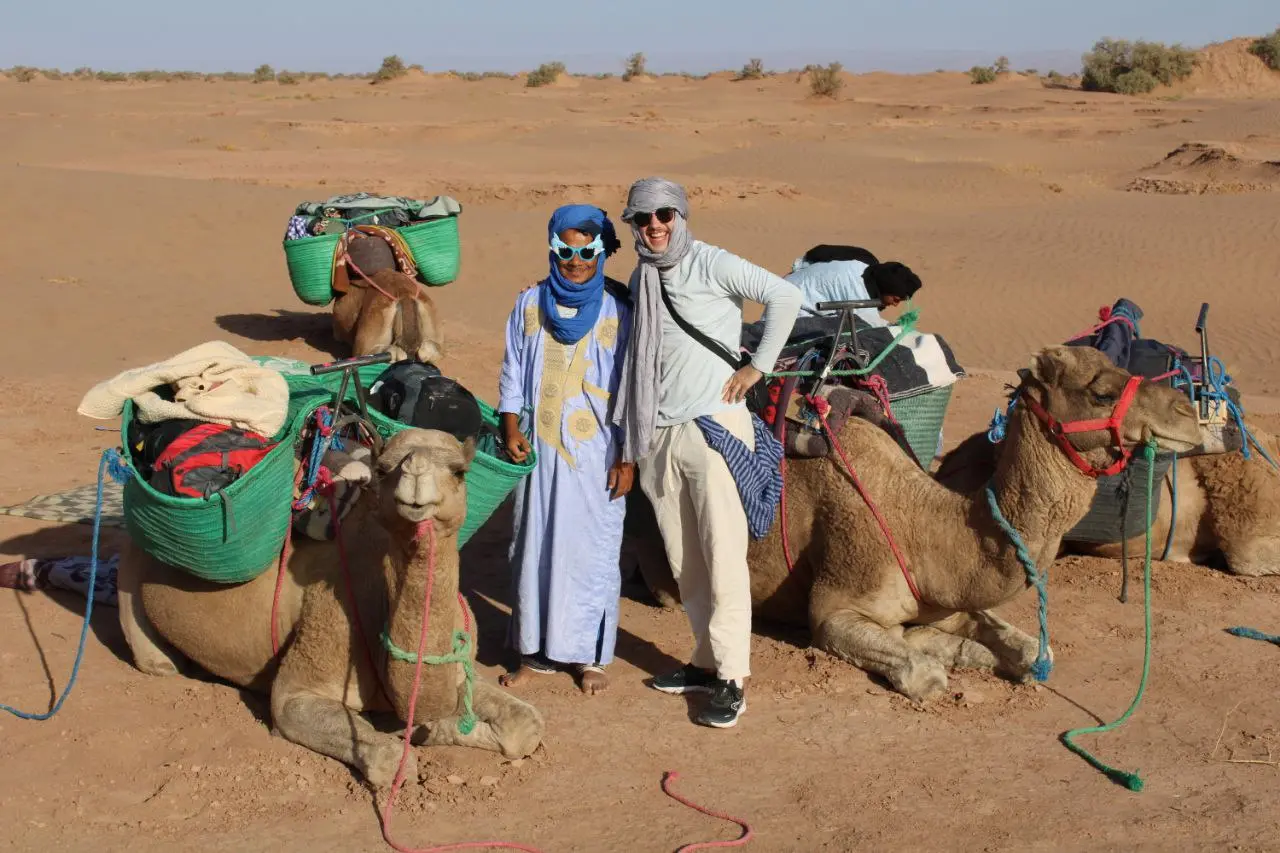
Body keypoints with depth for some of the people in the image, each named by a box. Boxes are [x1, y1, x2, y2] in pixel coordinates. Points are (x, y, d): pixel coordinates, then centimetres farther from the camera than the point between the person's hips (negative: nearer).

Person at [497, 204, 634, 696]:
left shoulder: (619, 311, -3)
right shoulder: (530, 304, 5)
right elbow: (513, 375, 11)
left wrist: (627, 458, -5)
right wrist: (512, 432, 0)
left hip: (597, 453, -3)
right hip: (540, 449, 3)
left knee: (593, 551, 2)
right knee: (534, 547, 7)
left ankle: (591, 656, 17)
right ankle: (536, 651, 21)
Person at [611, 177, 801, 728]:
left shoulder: (712, 264, -5)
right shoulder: (640, 280, 14)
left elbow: (784, 296, -10)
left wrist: (758, 366, -8)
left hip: (714, 426, -6)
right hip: (659, 436, 6)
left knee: (724, 556, -6)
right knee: (684, 562, 10)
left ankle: (732, 677, 0)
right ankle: (707, 661, 23)